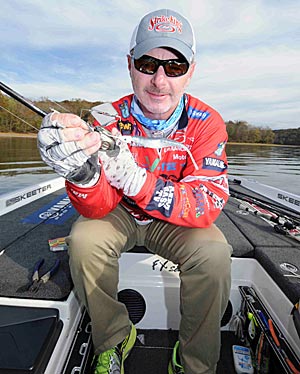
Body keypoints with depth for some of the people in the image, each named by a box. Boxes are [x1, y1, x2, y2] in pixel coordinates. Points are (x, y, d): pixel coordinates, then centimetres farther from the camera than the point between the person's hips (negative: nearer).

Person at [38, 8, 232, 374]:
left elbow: (209, 204, -25)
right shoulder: (108, 119, -15)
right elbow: (97, 209, -21)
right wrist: (83, 175, -46)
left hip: (178, 220, 0)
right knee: (84, 240, -26)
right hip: (120, 214, 1)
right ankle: (113, 341, 4)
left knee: (214, 253, -27)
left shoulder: (206, 123, -14)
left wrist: (134, 179, -40)